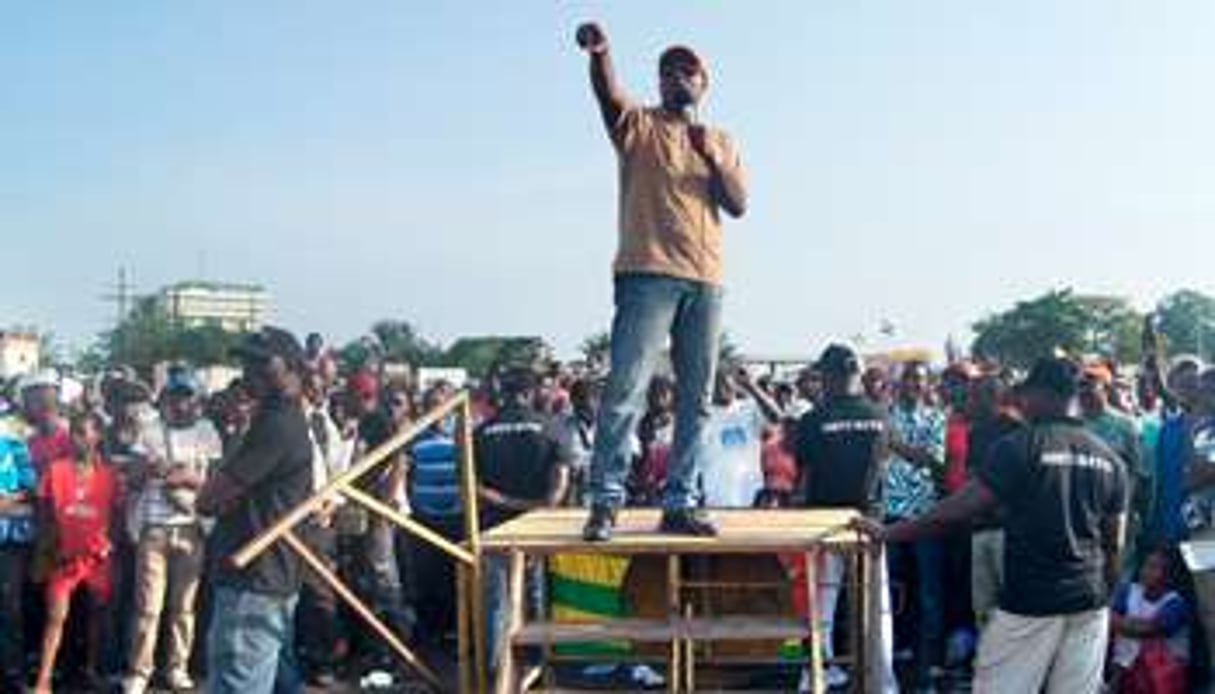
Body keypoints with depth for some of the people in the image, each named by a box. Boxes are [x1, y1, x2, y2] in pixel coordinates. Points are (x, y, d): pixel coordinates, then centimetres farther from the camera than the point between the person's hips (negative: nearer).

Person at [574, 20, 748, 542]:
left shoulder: (721, 143, 20)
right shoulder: (638, 124, 8)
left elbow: (739, 205, 9)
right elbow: (608, 93, -14)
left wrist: (715, 159, -6)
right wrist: (599, 51, -34)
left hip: (706, 281, 5)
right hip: (648, 275, -5)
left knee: (696, 399, 5)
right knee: (626, 389, -12)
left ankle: (680, 504, 12)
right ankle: (605, 502, -7)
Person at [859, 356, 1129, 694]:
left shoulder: (1019, 446, -11)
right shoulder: (1109, 458, 6)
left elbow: (959, 509, -12)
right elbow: (1114, 545, 10)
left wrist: (888, 533, -4)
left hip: (1031, 601, -5)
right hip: (1089, 603, 5)